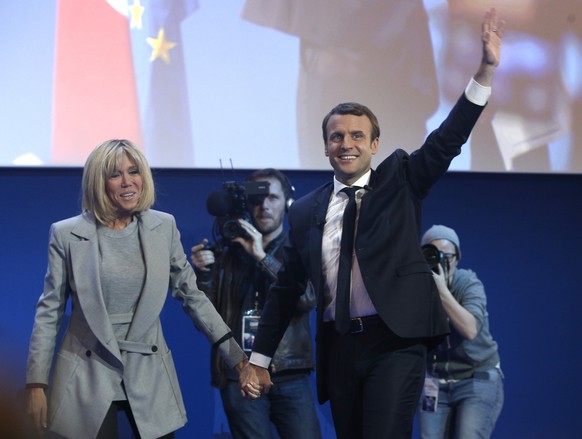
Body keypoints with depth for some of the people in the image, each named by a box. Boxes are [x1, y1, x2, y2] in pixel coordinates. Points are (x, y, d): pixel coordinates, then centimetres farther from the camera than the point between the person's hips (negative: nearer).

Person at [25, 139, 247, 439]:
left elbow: (190, 294, 9)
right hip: (87, 377, -2)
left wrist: (233, 352, 3)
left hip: (149, 374, 2)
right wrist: (36, 383, -4)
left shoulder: (163, 227, 3)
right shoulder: (67, 234, -2)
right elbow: (49, 312, 1)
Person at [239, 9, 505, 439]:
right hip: (338, 347, 3)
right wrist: (258, 361, 12)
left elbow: (446, 141, -7)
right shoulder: (306, 211, 10)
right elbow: (285, 289, 14)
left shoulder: (399, 181, 5)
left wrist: (486, 70, -19)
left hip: (396, 341, -3)